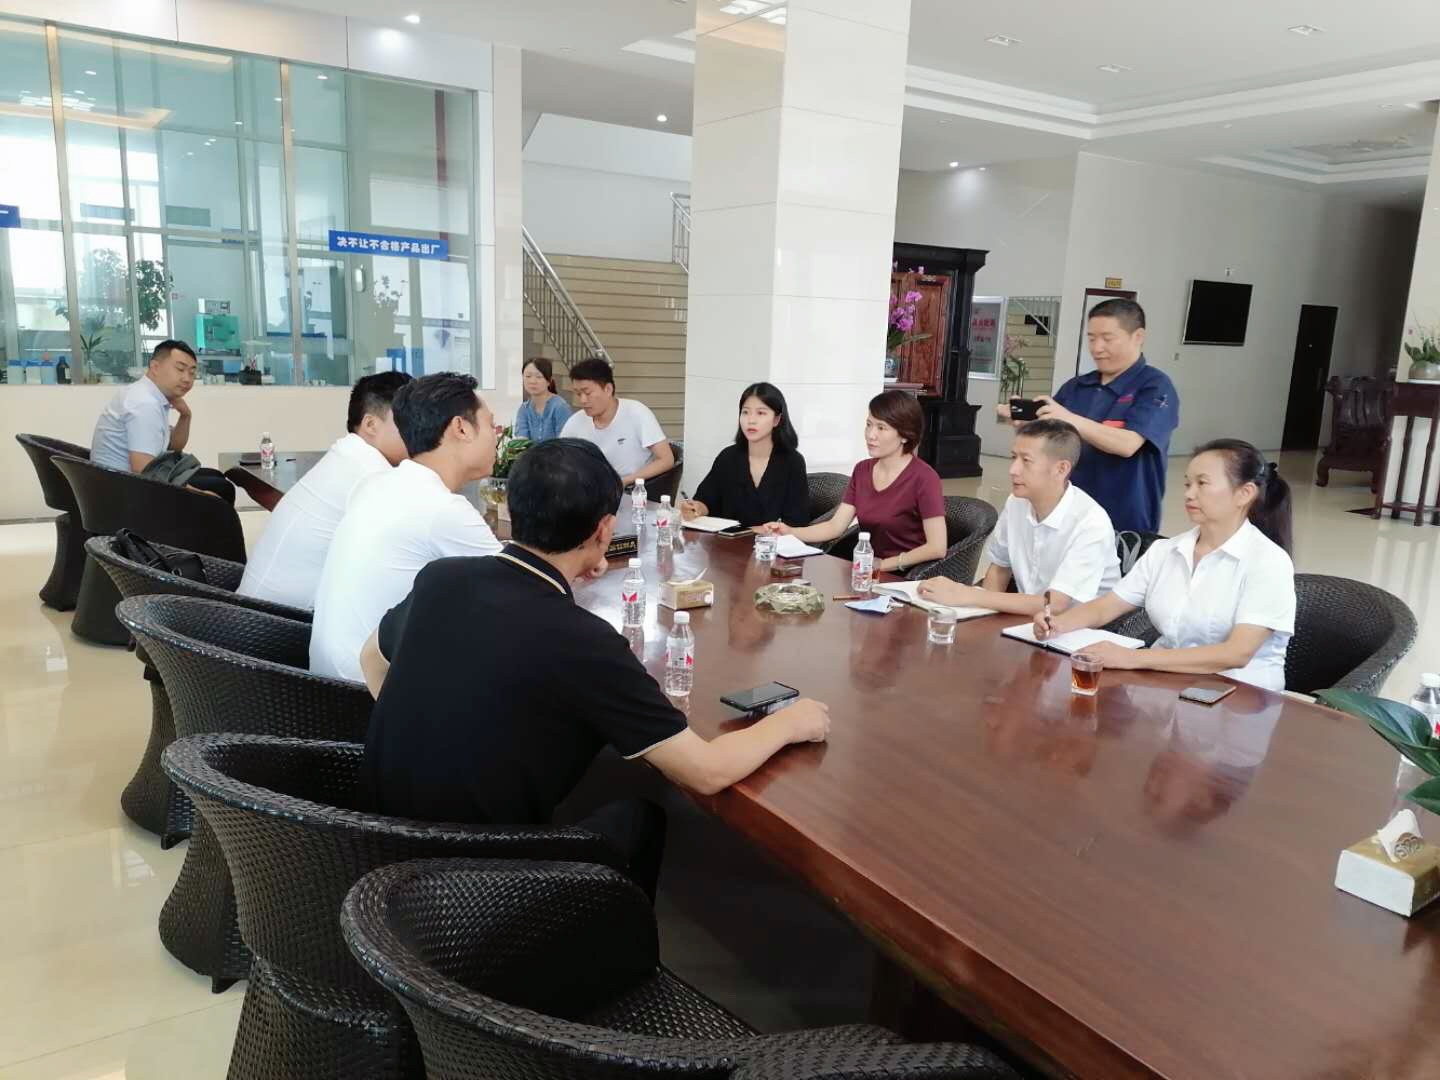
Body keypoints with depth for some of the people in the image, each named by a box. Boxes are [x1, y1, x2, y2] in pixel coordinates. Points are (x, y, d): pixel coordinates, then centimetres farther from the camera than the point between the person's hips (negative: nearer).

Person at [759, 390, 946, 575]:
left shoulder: (923, 478, -15)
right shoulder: (862, 471, 8)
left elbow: (937, 548, -20)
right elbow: (835, 527, 4)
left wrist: (883, 564, -16)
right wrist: (791, 533, -11)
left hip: (907, 577, -6)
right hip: (869, 571, 6)